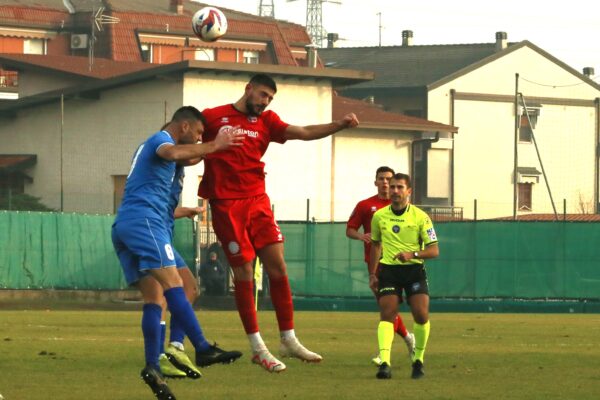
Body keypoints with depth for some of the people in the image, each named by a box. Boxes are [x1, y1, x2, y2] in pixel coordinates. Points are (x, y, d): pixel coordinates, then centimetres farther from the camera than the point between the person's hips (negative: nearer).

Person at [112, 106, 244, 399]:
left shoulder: (149, 145, 32)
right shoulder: (161, 139, 1)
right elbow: (172, 153, -24)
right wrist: (213, 147, -24)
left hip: (122, 226, 10)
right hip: (144, 219, -10)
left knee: (154, 297, 2)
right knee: (173, 285, -19)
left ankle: (152, 368, -8)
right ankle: (203, 349, -30)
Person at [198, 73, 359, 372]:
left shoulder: (266, 121, 11)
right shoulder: (213, 118, 1)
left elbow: (304, 133, 1)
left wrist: (340, 125, -11)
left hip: (257, 201, 4)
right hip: (226, 204, -4)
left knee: (277, 265, -2)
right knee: (243, 272, -2)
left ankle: (288, 339, 6)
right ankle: (257, 347, 5)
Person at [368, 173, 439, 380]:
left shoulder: (420, 217, -5)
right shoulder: (379, 216, 4)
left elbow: (434, 250, -6)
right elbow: (376, 244, 19)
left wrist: (413, 254, -23)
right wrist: (372, 274, 14)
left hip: (414, 269, -1)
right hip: (388, 270, 1)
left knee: (421, 315, -11)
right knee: (387, 315, -14)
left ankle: (418, 359, 10)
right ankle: (385, 362, -24)